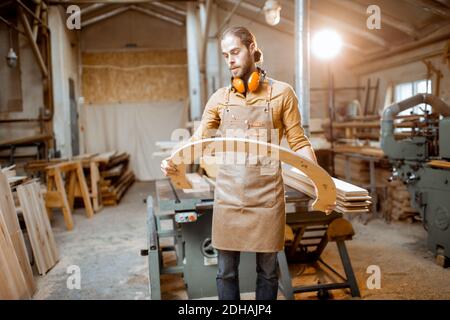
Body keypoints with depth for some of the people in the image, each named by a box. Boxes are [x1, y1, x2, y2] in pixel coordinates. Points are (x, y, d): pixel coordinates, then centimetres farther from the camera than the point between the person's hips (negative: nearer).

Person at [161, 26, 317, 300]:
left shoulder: (281, 92, 1)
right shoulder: (220, 98, 8)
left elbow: (298, 142, 0)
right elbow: (199, 139, 6)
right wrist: (173, 161, -13)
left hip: (266, 196, -2)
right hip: (228, 195, 2)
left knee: (267, 271, 11)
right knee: (226, 272, 11)